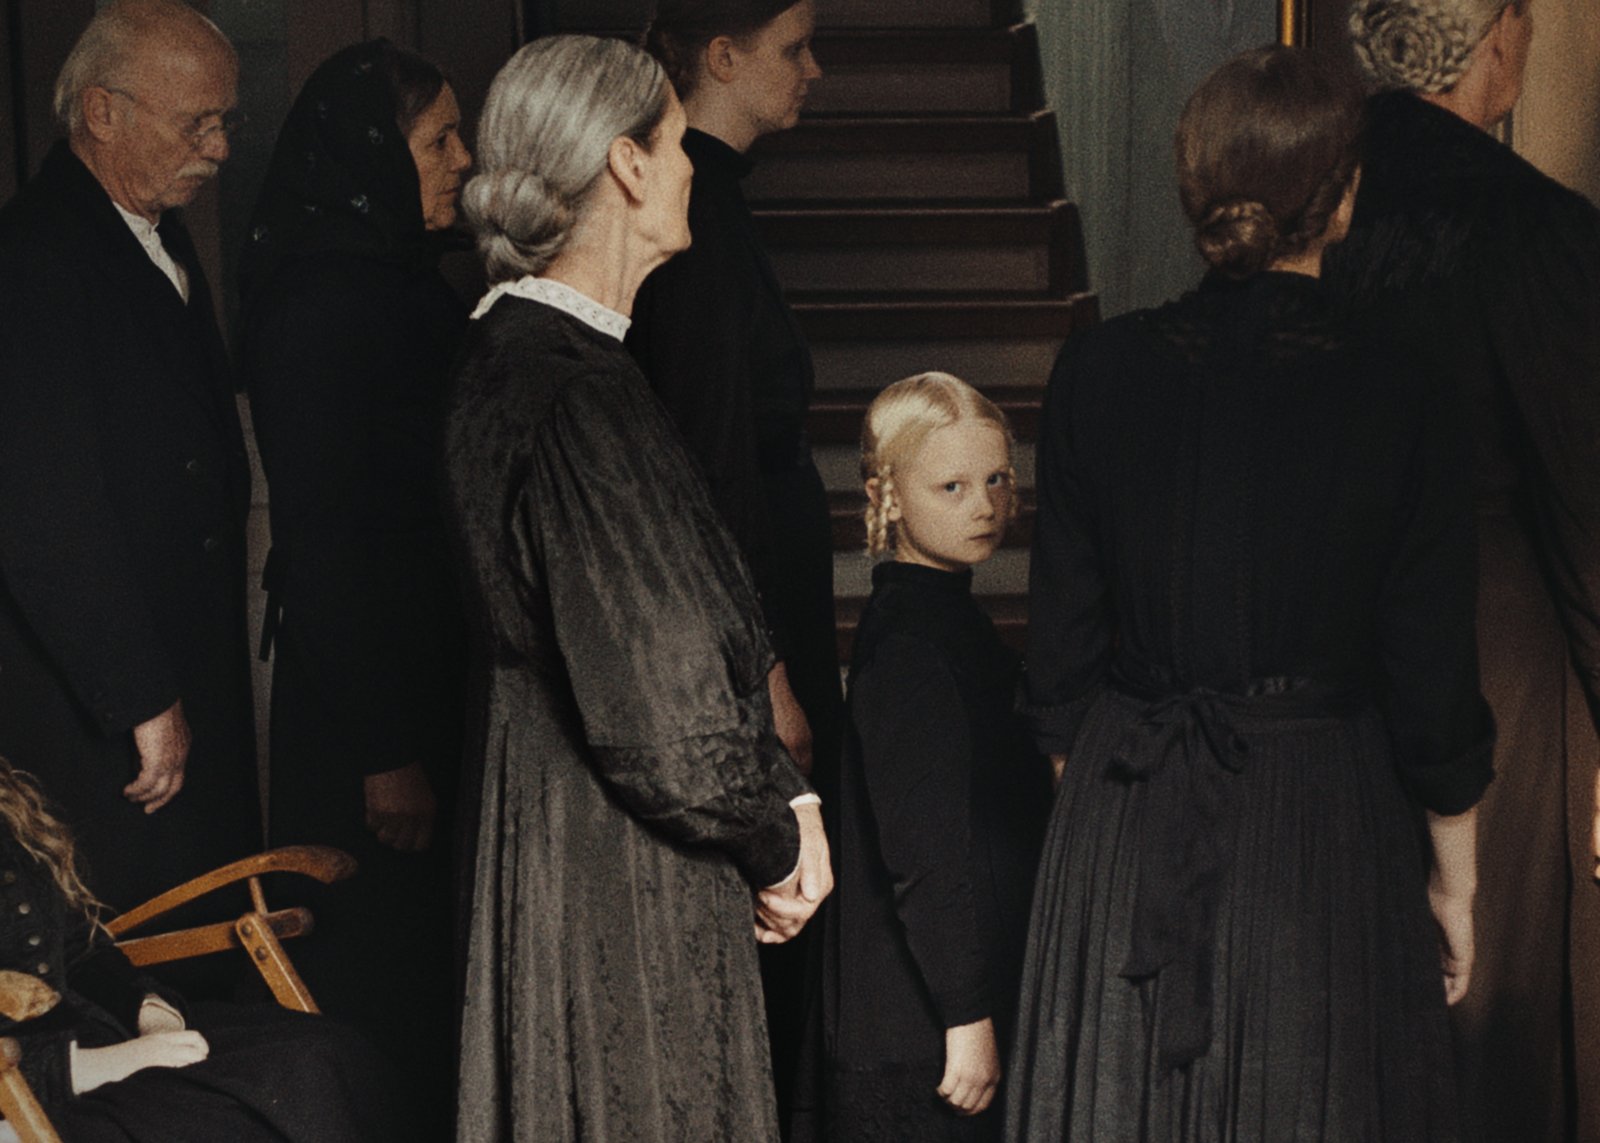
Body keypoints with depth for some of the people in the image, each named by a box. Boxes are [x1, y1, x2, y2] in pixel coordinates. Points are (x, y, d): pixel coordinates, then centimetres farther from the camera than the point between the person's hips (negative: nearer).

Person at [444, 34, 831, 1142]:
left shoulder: (518, 353, 7)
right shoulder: (579, 397, -24)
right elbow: (653, 696, -23)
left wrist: (780, 794, 4)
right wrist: (775, 839, -7)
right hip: (622, 875, -10)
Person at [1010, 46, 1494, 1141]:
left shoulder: (1098, 373, -7)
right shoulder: (1406, 407, -14)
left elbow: (1062, 646, 0)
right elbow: (1433, 693, -7)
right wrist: (1455, 878, 7)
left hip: (1123, 836, 3)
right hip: (1323, 831, -2)